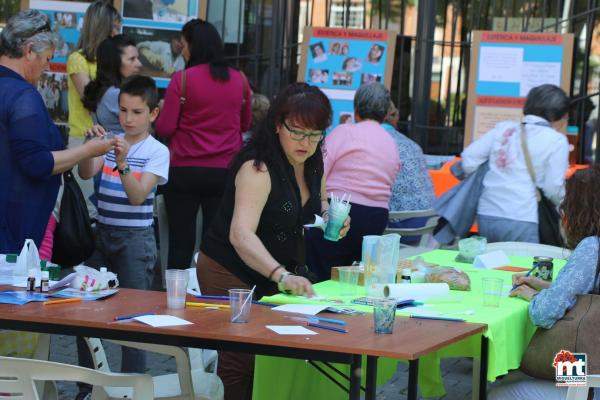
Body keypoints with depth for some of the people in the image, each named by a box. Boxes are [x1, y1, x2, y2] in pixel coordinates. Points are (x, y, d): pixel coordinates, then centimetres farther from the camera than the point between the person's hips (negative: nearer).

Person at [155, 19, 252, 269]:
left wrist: (160, 114, 14)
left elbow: (165, 129, -6)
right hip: (226, 172, 3)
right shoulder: (239, 80, 3)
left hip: (186, 171, -3)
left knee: (181, 243, 3)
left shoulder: (182, 79, -8)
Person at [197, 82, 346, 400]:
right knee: (240, 365, -10)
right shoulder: (258, 168, -25)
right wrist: (281, 275, -53)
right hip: (231, 273, -7)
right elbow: (241, 235, -38)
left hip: (276, 272, 7)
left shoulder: (313, 164, -1)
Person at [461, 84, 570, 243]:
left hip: (485, 216, 6)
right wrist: (564, 206, 15)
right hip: (521, 221, -5)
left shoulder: (503, 128, 12)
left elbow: (469, 158, 8)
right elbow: (553, 189, -6)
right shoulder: (557, 141, -2)